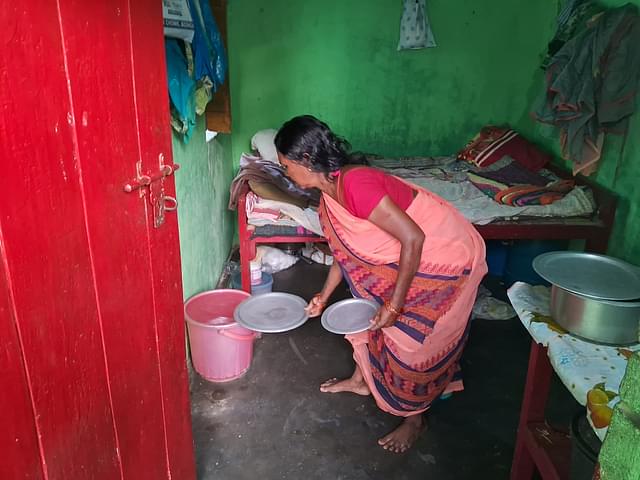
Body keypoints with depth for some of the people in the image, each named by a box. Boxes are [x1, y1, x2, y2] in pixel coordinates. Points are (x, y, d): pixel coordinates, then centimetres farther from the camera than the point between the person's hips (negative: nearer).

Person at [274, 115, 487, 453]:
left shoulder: (356, 184, -32)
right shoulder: (330, 193, -1)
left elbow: (413, 238, -32)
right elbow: (345, 250, 12)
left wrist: (394, 304, -25)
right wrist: (323, 296, 18)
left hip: (446, 256, -8)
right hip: (410, 256, 9)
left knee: (412, 339, 2)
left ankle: (414, 419, 28)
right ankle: (361, 380, 42)